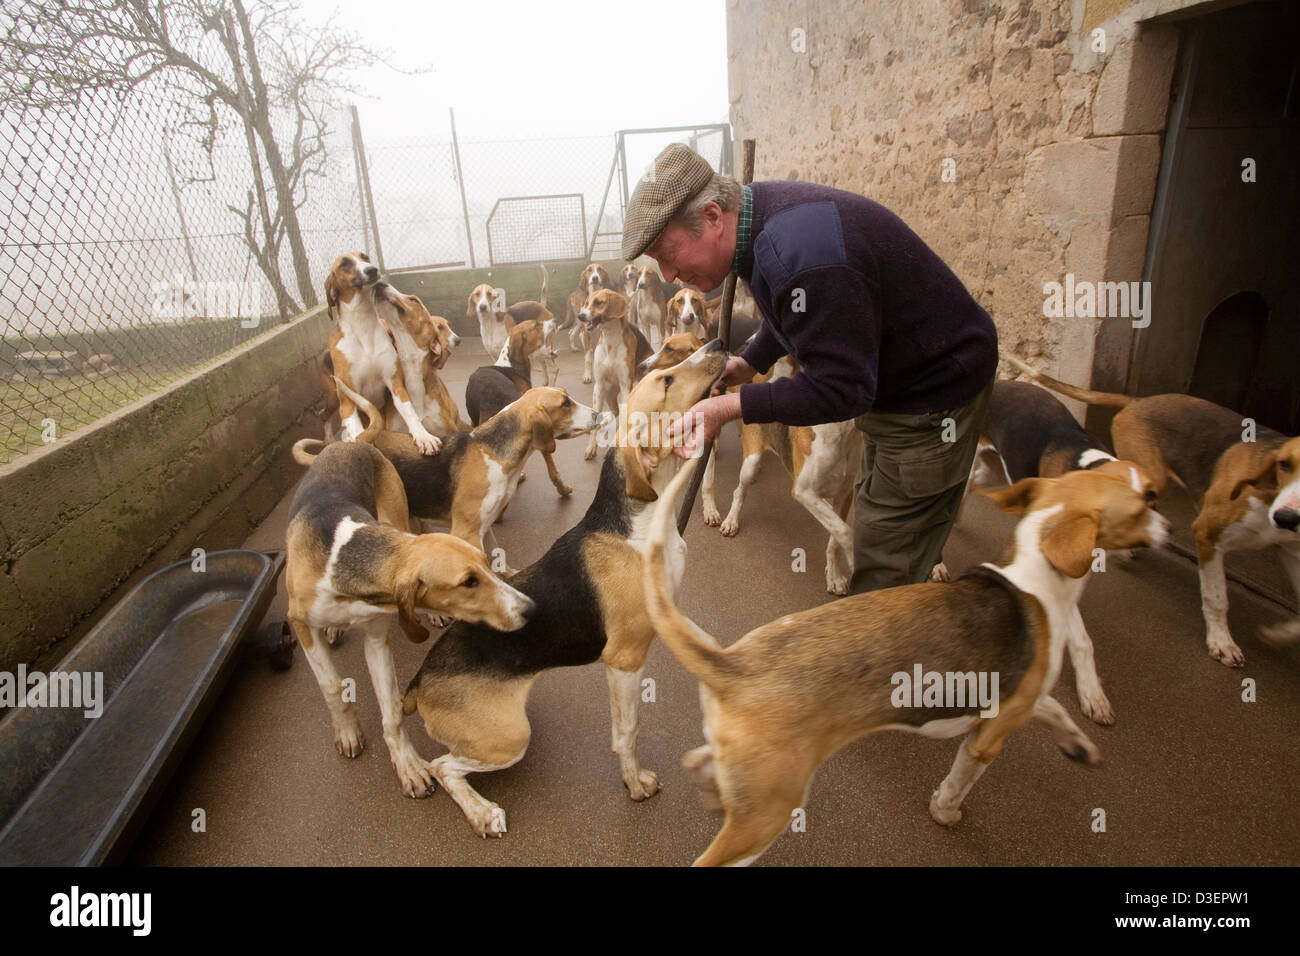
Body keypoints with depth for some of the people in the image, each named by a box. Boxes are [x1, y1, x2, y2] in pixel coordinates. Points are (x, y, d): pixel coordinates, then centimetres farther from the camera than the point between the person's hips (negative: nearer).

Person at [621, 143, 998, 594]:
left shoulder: (803, 255, -37)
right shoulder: (756, 212, -4)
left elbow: (839, 390, -31)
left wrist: (730, 406, -31)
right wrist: (749, 362, 4)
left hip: (936, 392, -10)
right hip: (885, 383, 10)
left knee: (885, 573, -4)